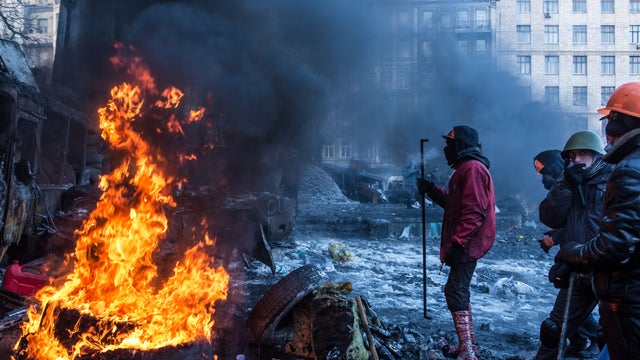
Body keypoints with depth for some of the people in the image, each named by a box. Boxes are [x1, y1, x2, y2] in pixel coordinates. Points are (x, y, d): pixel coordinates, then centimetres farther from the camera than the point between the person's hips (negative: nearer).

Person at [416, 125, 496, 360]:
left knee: (455, 290, -11)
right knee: (459, 290, 17)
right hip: (466, 244, 11)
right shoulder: (466, 169, 20)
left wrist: (457, 243, -25)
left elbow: (473, 211, -23)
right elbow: (454, 202, 25)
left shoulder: (473, 169, -15)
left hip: (467, 244, -11)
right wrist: (431, 190, 16)